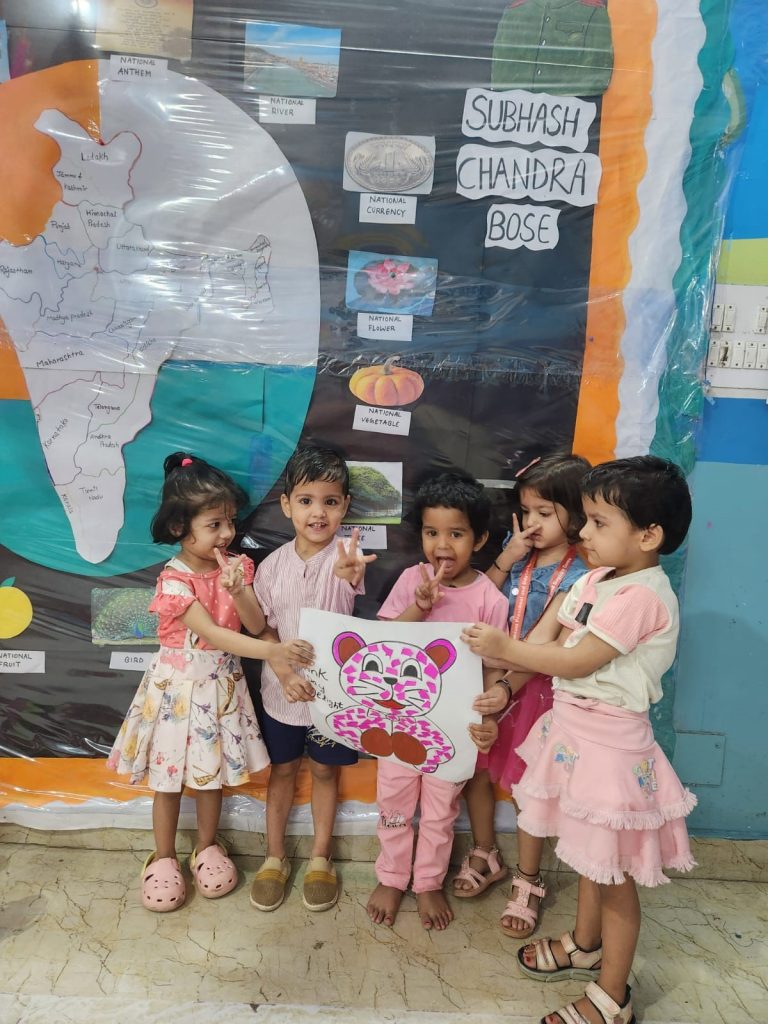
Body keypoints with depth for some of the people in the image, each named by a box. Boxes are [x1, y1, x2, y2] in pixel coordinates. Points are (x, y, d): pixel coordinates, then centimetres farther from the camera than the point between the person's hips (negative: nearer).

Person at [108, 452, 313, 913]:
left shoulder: (235, 566, -5)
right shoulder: (174, 579, -21)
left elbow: (256, 624, -11)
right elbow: (212, 634, -29)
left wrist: (238, 590, -30)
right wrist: (273, 651, -38)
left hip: (221, 684, 4)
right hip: (179, 684, -4)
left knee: (212, 771, 18)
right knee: (169, 776, 12)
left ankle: (207, 847, 39)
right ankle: (164, 856, 34)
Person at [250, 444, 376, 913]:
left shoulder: (347, 556, -16)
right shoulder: (274, 565, -10)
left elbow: (352, 593, -38)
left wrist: (349, 575, -61)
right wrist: (285, 673, -17)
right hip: (284, 689, 2)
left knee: (325, 771, 16)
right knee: (283, 770, 18)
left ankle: (320, 858, 37)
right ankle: (275, 857, 37)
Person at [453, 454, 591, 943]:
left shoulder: (575, 576, -16)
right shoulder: (517, 550, 0)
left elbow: (543, 645, -23)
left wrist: (506, 690, -32)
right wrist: (506, 560, -14)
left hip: (534, 686, -5)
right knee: (475, 771, 16)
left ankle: (528, 881, 32)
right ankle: (486, 856, 41)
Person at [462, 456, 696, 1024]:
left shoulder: (642, 595, -23)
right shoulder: (595, 580, 3)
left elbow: (576, 662, -22)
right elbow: (551, 644, 5)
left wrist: (504, 646, -15)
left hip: (610, 740, -8)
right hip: (574, 726, 8)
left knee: (614, 873, 9)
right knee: (589, 854, 26)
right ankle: (585, 945, 48)